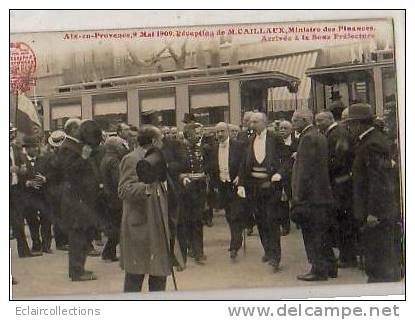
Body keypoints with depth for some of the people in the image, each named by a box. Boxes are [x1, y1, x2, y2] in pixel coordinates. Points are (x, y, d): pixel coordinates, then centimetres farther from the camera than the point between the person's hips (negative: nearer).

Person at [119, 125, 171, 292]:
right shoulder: (131, 159, -10)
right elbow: (124, 191, -22)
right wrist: (146, 187, -33)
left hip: (157, 226, 9)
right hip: (139, 226, -9)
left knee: (159, 273, 11)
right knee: (135, 275, -3)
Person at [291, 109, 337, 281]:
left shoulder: (308, 138, -15)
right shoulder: (320, 137, 15)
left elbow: (305, 169, -19)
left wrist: (298, 195, -18)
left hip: (311, 196, -10)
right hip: (323, 194, 10)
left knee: (312, 233, -3)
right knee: (322, 233, 16)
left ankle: (319, 270, 1)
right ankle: (330, 267, 22)